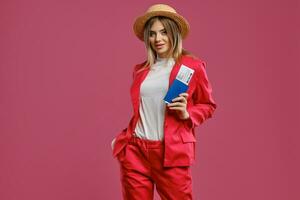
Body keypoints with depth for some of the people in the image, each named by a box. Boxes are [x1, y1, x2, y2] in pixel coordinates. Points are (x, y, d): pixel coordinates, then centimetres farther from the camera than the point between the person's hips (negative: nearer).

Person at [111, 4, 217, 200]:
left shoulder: (192, 66, 0)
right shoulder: (140, 69, 12)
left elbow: (208, 106, 7)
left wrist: (187, 114, -10)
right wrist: (123, 137, 15)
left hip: (171, 152, -4)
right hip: (134, 150, 4)